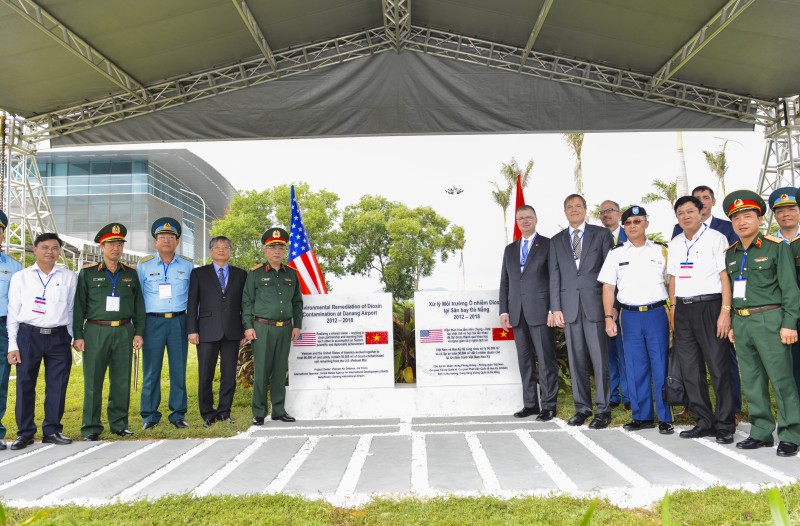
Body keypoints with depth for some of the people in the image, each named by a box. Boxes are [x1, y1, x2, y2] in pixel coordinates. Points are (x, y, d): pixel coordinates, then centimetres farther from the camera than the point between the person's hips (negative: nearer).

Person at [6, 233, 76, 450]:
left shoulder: (69, 277, 7)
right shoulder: (20, 277, 6)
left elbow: (72, 309, 9)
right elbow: (13, 312, 5)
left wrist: (73, 338, 5)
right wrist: (12, 345, 0)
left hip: (59, 337, 1)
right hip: (28, 336, 0)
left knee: (57, 386, 4)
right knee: (25, 385, 2)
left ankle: (52, 430, 17)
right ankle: (25, 433, 14)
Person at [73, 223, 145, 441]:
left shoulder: (130, 274, 11)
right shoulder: (87, 273, 4)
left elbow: (139, 305, 12)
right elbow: (78, 306, 2)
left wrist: (138, 332, 5)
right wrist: (78, 336, -3)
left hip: (124, 331, 2)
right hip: (96, 331, -2)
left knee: (122, 380, 5)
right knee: (93, 381, 0)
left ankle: (119, 424, 16)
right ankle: (91, 427, 10)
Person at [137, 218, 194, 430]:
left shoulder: (187, 265, 8)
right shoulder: (144, 265, 5)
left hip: (178, 321, 1)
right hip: (153, 321, -1)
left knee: (179, 369, 4)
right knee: (151, 370, 2)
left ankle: (178, 414, 14)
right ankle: (149, 415, 12)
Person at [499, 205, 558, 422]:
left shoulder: (548, 245, 3)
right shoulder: (510, 249, 17)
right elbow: (505, 282, 15)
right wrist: (504, 310, 7)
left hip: (540, 312, -5)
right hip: (517, 313, 5)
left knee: (546, 360, -2)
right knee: (525, 361, 8)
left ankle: (548, 405, 5)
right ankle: (530, 404, 15)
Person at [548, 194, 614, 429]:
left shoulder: (601, 234, 7)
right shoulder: (556, 241, 14)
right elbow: (554, 277, 10)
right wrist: (556, 308, 2)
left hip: (596, 304, -2)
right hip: (569, 306, 3)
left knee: (600, 358, -3)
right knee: (576, 359, 6)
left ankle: (603, 410, 5)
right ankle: (582, 407, 14)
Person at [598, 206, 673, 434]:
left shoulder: (661, 251, 7)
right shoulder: (616, 254, 9)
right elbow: (608, 288, 6)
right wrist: (609, 318, -2)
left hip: (657, 313, -1)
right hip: (630, 316, 1)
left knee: (661, 366, 0)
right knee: (636, 368, 6)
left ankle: (665, 418, 8)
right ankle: (642, 416, 16)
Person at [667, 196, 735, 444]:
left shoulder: (715, 238, -2)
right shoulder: (675, 244, 15)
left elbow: (725, 276, -8)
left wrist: (725, 311, -14)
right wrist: (674, 308, 11)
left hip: (709, 306, -6)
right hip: (683, 309, 6)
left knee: (719, 368, -2)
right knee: (690, 370, 8)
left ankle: (725, 425, 8)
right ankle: (704, 422, 19)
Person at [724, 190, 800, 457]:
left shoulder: (777, 247, -2)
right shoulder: (729, 254, 12)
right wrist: (730, 323, 11)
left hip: (770, 320, -5)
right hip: (741, 323, 5)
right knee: (752, 381, 10)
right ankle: (761, 432, 19)